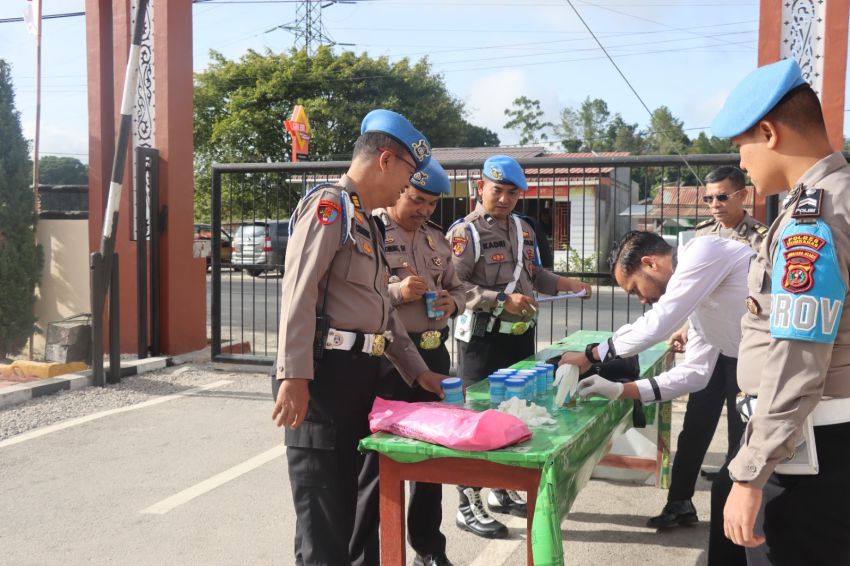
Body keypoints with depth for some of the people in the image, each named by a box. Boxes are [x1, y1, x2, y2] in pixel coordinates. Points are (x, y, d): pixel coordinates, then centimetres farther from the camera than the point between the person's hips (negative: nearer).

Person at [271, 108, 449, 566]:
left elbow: (383, 310, 25)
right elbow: (298, 293, -19)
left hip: (360, 373, 9)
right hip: (324, 373, -9)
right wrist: (294, 376, -25)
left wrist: (418, 371, 24)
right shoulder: (328, 204, -9)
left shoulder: (367, 222, 21)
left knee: (346, 498, 16)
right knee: (321, 507, -1)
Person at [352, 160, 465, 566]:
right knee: (375, 456, 1)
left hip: (433, 354, 7)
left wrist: (453, 302, 0)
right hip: (385, 357, -7)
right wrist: (396, 291, -25)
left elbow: (456, 288, 22)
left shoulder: (437, 239, 13)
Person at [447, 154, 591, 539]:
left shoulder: (523, 229, 14)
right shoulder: (464, 232, -11)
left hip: (521, 335, 8)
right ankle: (469, 506, 10)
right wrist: (502, 300, -26)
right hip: (483, 339, -8)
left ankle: (503, 490, 32)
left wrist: (564, 284, 6)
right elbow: (454, 286, -20)